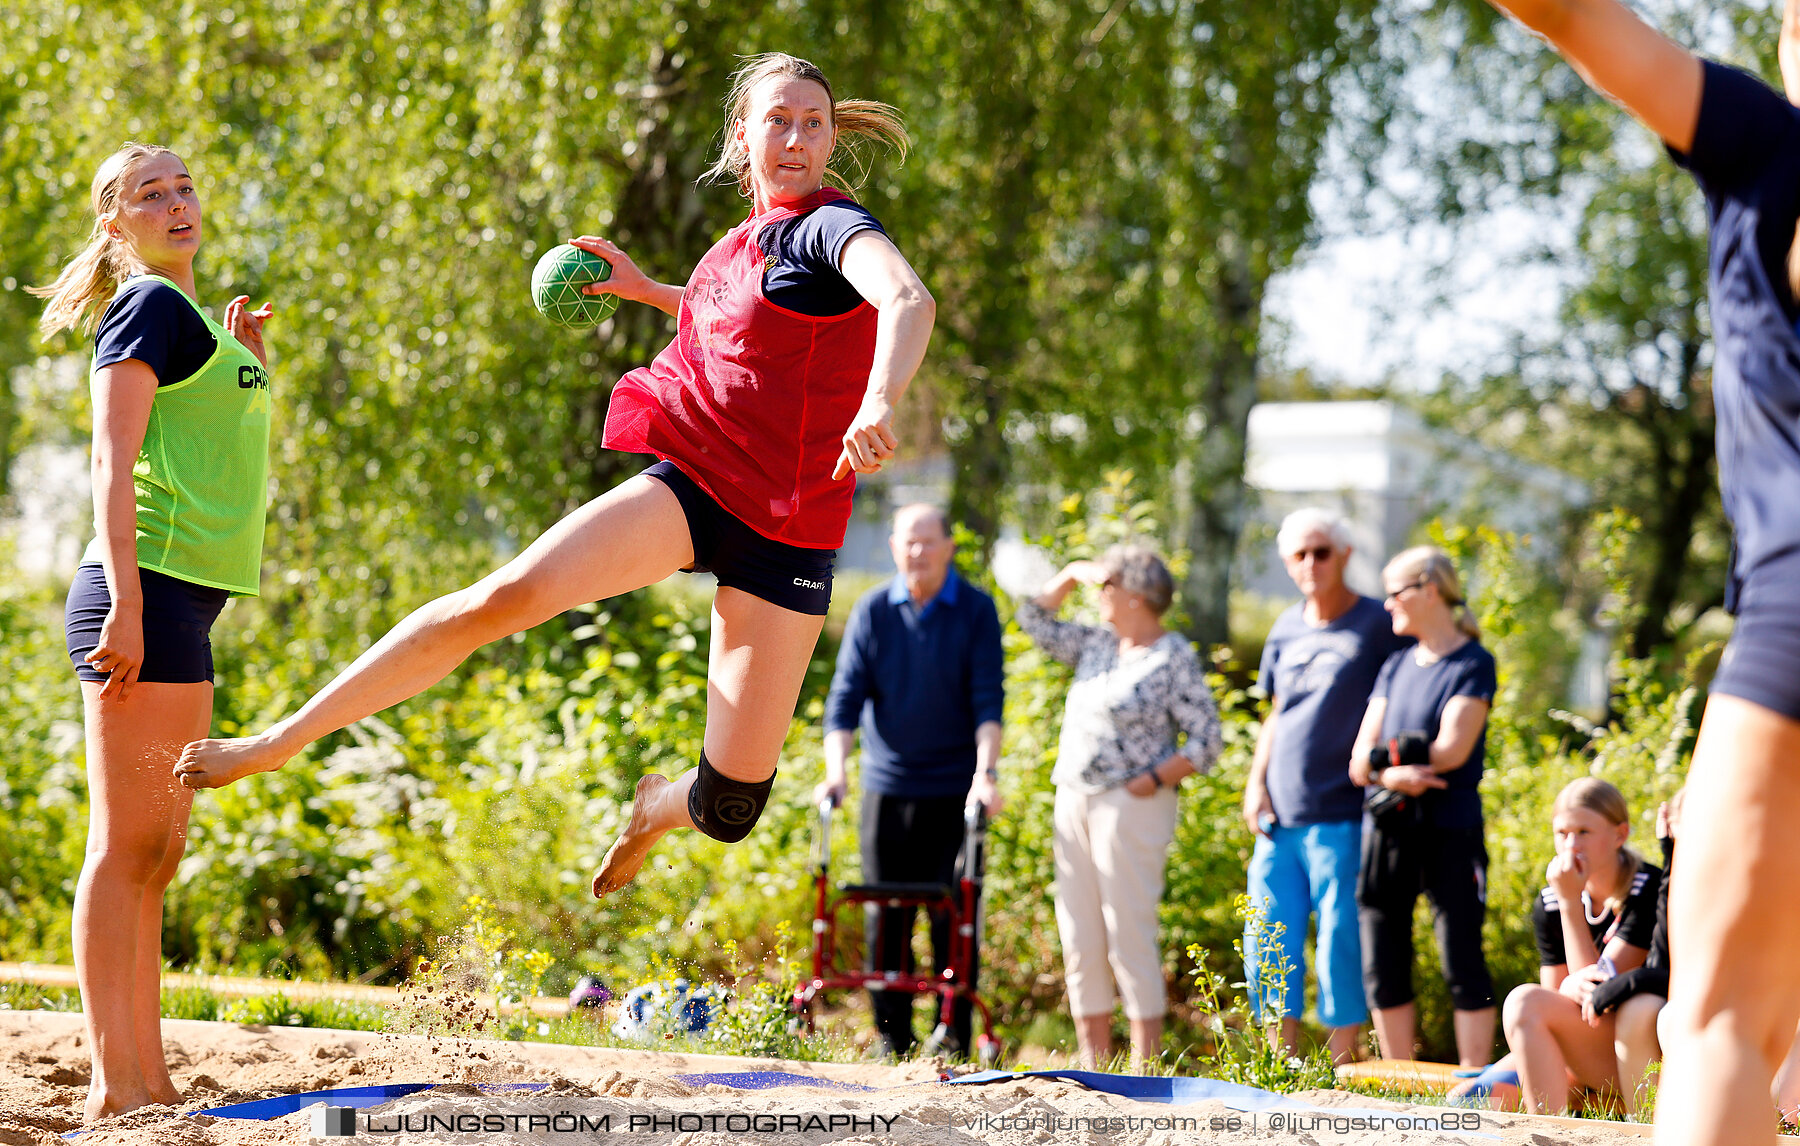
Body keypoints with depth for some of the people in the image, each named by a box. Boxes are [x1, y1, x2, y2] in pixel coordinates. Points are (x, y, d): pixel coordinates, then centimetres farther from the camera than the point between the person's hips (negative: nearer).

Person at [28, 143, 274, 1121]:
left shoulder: (189, 316, 21)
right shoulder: (147, 304, -5)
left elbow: (227, 457, 32)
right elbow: (114, 460, -15)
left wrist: (248, 363, 22)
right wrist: (126, 602, -24)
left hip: (176, 604, 10)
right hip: (150, 590, -10)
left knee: (156, 852, 9)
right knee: (127, 844, -12)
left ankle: (147, 1080, 12)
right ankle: (114, 1087, -15)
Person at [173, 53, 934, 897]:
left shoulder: (828, 226, -8)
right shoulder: (749, 239, 12)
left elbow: (909, 301, -31)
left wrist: (879, 403, -50)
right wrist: (643, 289, 27)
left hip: (787, 532, -5)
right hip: (690, 482, 5)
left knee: (729, 809, -6)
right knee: (506, 595, -22)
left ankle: (655, 807, 34)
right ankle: (274, 745, -17)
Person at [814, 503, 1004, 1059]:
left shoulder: (976, 611, -3)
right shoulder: (872, 611, 2)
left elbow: (988, 700, -8)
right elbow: (846, 695, -2)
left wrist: (986, 772, -21)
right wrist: (836, 771, -15)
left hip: (956, 792, -2)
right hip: (887, 789, 2)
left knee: (954, 922, -2)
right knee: (885, 921, 4)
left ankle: (955, 1046, 5)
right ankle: (890, 1045, 12)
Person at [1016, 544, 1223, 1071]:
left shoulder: (1174, 659, -6)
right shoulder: (1097, 644, 14)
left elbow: (1206, 741, -8)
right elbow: (1036, 621, 25)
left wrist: (1150, 781, -14)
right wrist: (1071, 573, 14)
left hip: (1131, 806, -7)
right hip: (1073, 800, 7)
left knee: (1128, 937, -9)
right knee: (1079, 939, 6)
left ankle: (1145, 1064, -5)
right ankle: (1092, 1064, 11)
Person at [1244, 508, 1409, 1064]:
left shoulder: (1379, 627, -3)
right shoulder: (1286, 629, 14)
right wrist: (1256, 780, 10)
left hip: (1342, 819, -6)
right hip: (1280, 820, 6)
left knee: (1340, 945, -4)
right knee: (1268, 944, 7)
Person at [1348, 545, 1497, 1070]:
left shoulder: (1472, 663, -3)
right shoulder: (1396, 667, 15)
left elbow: (1451, 750, -15)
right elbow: (1359, 762, 6)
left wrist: (1384, 755, -4)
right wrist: (1392, 772, -16)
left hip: (1449, 832, -7)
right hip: (1386, 830, 7)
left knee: (1461, 963, -7)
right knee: (1383, 969, 7)